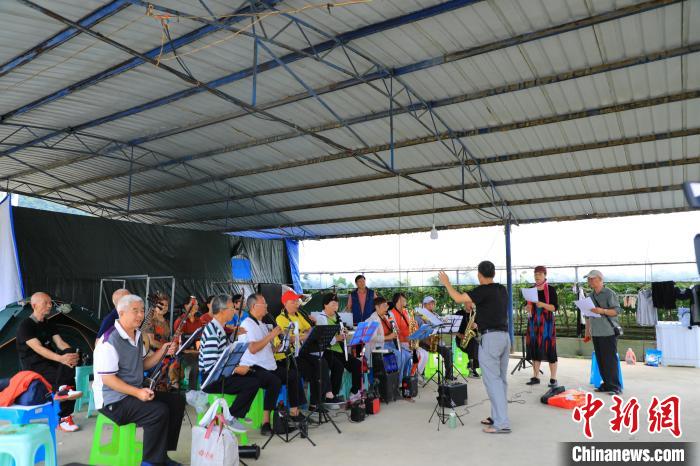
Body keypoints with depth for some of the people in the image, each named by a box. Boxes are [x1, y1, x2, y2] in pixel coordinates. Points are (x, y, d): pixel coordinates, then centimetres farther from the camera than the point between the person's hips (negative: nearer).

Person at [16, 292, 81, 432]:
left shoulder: (49, 324, 12)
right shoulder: (25, 326, -11)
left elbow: (60, 343, -1)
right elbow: (38, 348, -25)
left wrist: (73, 355, -25)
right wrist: (61, 358, -40)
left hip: (49, 362, 6)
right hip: (33, 367, -6)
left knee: (70, 352, -26)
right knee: (69, 379, -25)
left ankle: (64, 387, -27)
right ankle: (63, 418, -10)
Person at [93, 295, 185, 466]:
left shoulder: (137, 335, 12)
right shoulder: (110, 341, -18)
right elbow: (107, 379, -21)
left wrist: (162, 351, 0)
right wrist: (137, 392, -29)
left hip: (136, 392, 9)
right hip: (113, 399, -9)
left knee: (177, 400, 1)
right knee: (159, 411, -28)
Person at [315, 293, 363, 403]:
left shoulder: (336, 316, 17)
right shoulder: (321, 318, -9)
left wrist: (344, 335, 4)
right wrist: (336, 338, -27)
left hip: (339, 349, 8)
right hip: (327, 351, -8)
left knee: (357, 364, -5)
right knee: (339, 366, -30)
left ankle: (355, 392, 8)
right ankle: (332, 396, -17)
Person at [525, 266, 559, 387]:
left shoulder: (551, 289, -2)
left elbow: (555, 307, -7)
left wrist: (543, 304, -22)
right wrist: (529, 307, -4)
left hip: (546, 322, -4)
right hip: (533, 322, 4)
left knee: (549, 350, -5)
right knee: (534, 349, 5)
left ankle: (553, 379, 1)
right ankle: (535, 377, 12)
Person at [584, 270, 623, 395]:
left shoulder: (609, 293, -7)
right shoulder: (591, 295, 14)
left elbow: (616, 310, -12)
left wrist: (602, 311, -25)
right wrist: (587, 329, 19)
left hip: (608, 333, -7)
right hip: (596, 333, 7)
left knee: (610, 360, -5)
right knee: (600, 360, 9)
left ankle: (615, 386, 2)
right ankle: (606, 384, 17)